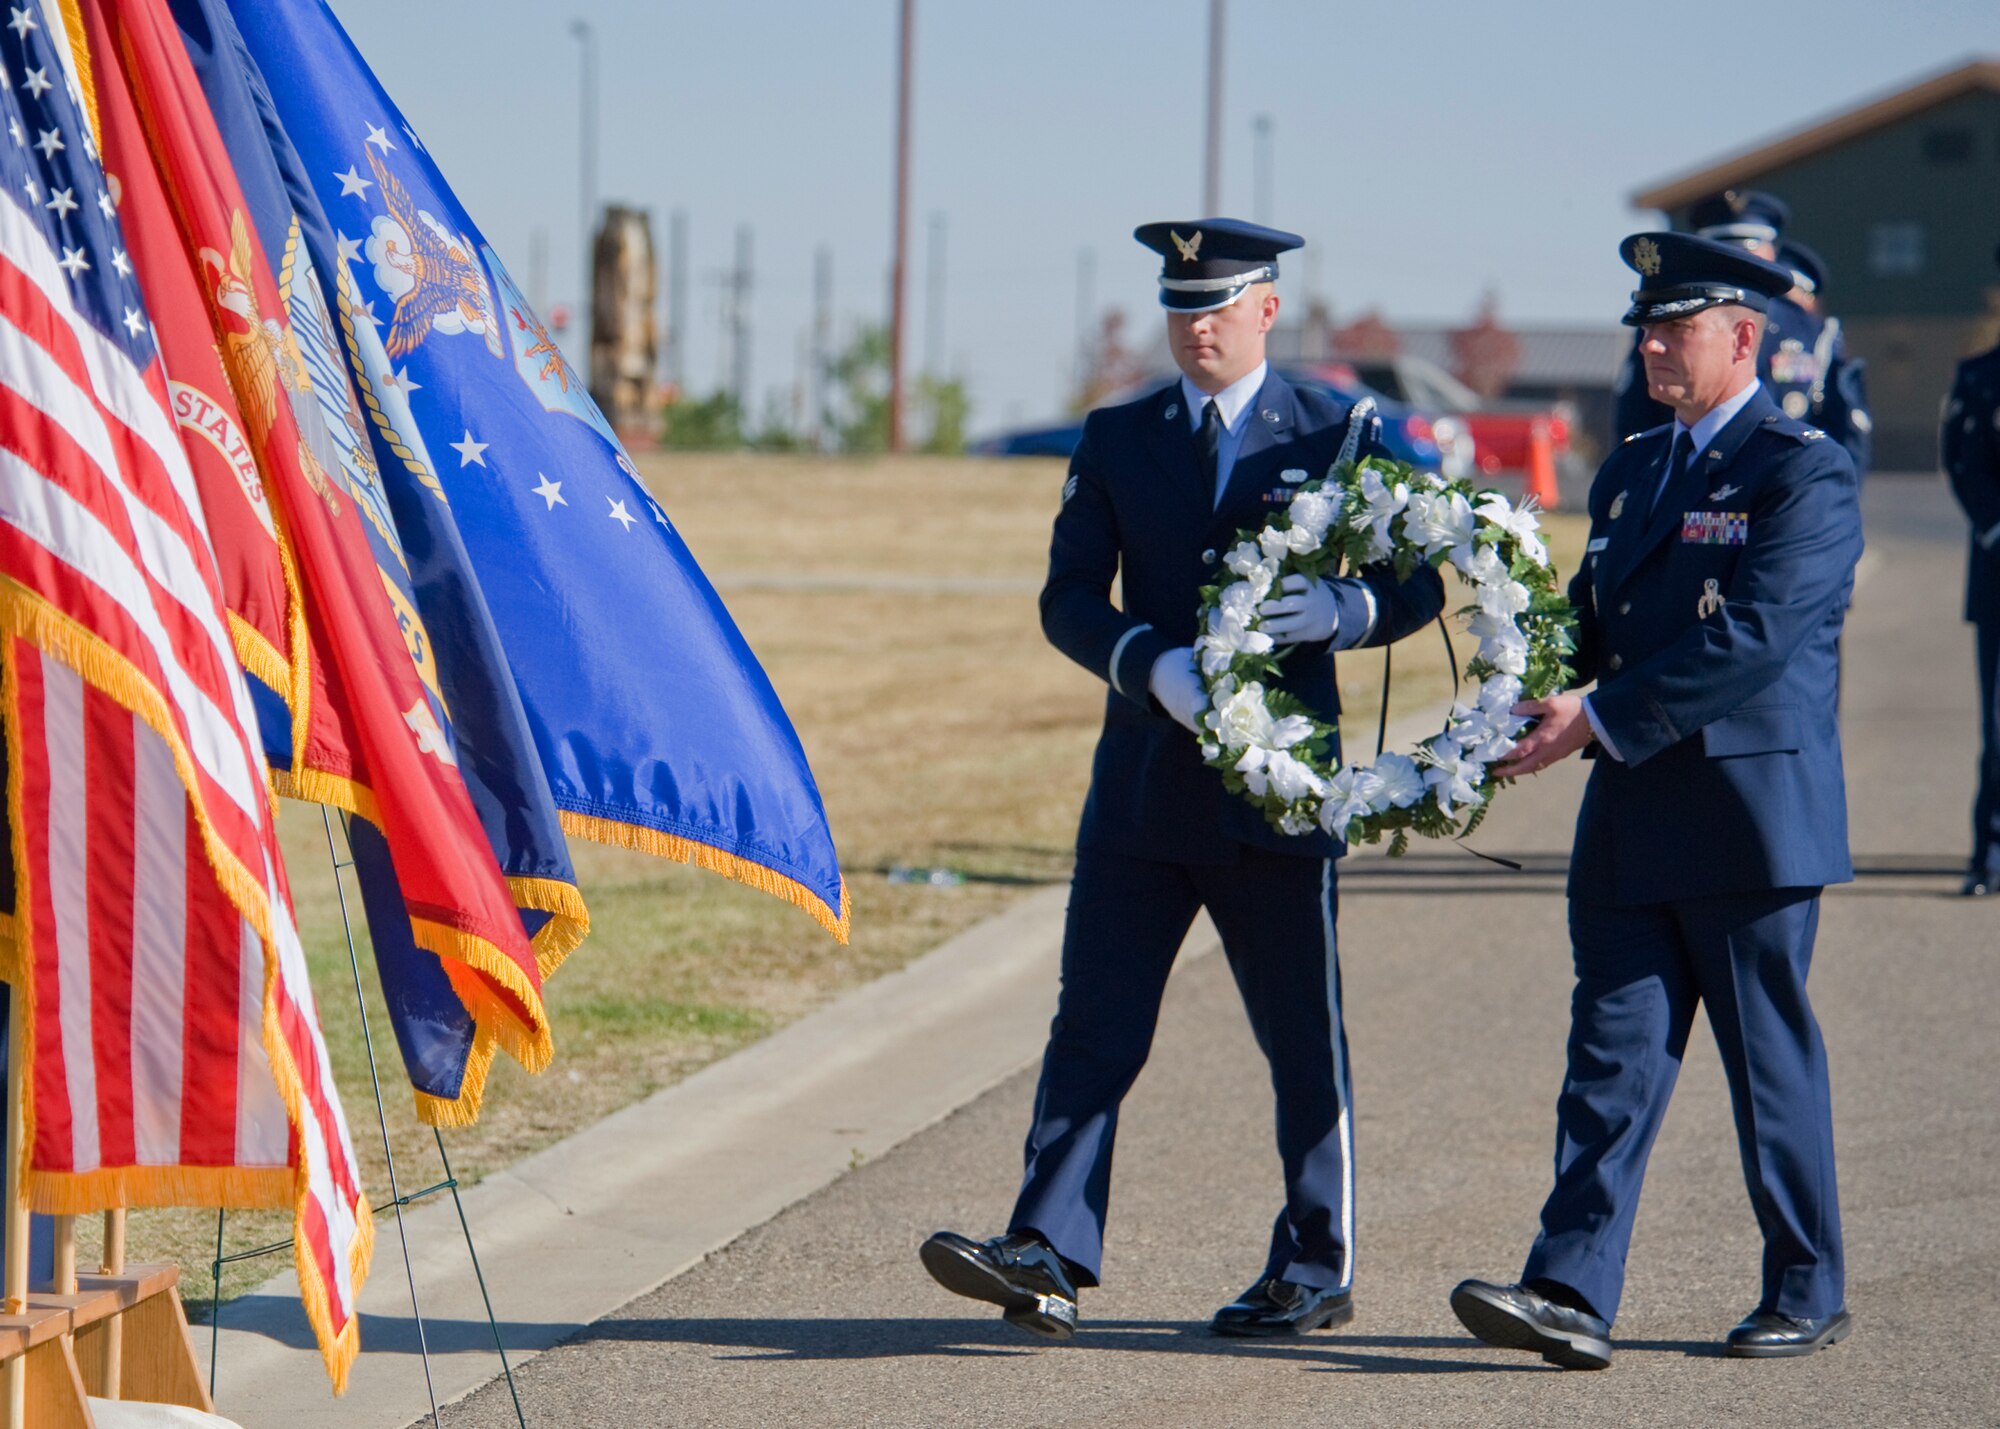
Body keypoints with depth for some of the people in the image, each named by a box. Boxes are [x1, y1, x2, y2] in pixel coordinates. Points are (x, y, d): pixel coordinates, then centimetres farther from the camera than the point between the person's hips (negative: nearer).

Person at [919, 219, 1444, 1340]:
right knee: (1094, 1027, -5)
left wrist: (1342, 612, -19)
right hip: (1144, 783, 2)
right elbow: (1069, 598, 2)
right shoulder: (1117, 439, 8)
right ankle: (1050, 1259, -8)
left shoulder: (1339, 435, 2)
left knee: (1304, 1041, 6)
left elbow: (1421, 581, 3)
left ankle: (1316, 1269, 17)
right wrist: (1155, 665, -17)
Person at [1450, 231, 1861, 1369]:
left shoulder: (1806, 472, -9)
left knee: (1773, 1060, 3)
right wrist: (1543, 696, -3)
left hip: (1751, 814, -7)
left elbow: (1753, 637, -19)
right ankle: (1573, 1295, -6)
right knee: (1615, 1053, -1)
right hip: (1633, 814, 7)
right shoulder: (1631, 472, 16)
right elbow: (1594, 617, 20)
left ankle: (1809, 1294, 16)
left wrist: (1601, 717, -21)